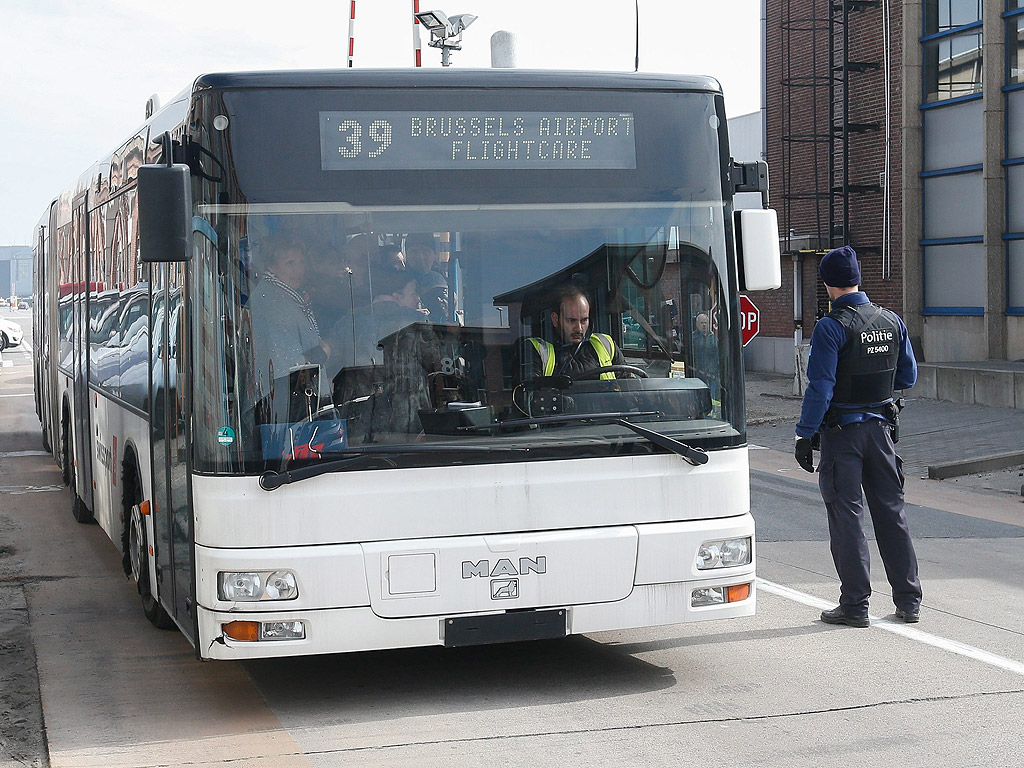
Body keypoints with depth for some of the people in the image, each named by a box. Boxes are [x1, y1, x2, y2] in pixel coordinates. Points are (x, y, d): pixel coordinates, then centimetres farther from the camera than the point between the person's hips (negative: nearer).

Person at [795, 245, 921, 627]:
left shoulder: (831, 327, -15)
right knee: (891, 511, 12)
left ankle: (855, 605, 3)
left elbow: (820, 388, -17)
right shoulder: (892, 321, 3)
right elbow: (908, 377, 12)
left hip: (842, 432, -5)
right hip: (880, 427, 5)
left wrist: (804, 435, -11)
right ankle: (908, 601, 16)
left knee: (846, 516, 1)